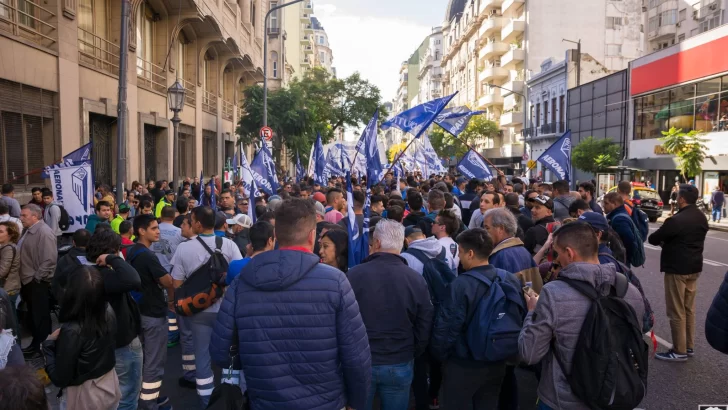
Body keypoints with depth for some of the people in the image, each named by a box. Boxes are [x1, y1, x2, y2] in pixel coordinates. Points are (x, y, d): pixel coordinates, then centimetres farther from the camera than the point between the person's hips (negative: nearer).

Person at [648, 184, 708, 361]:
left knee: (676, 311, 0)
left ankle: (679, 351, 7)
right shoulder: (701, 218, 6)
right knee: (689, 309, 16)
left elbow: (652, 239, -15)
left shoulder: (676, 220, -22)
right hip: (694, 267, 9)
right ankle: (689, 347, 25)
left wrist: (664, 240, 8)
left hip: (677, 268, -8)